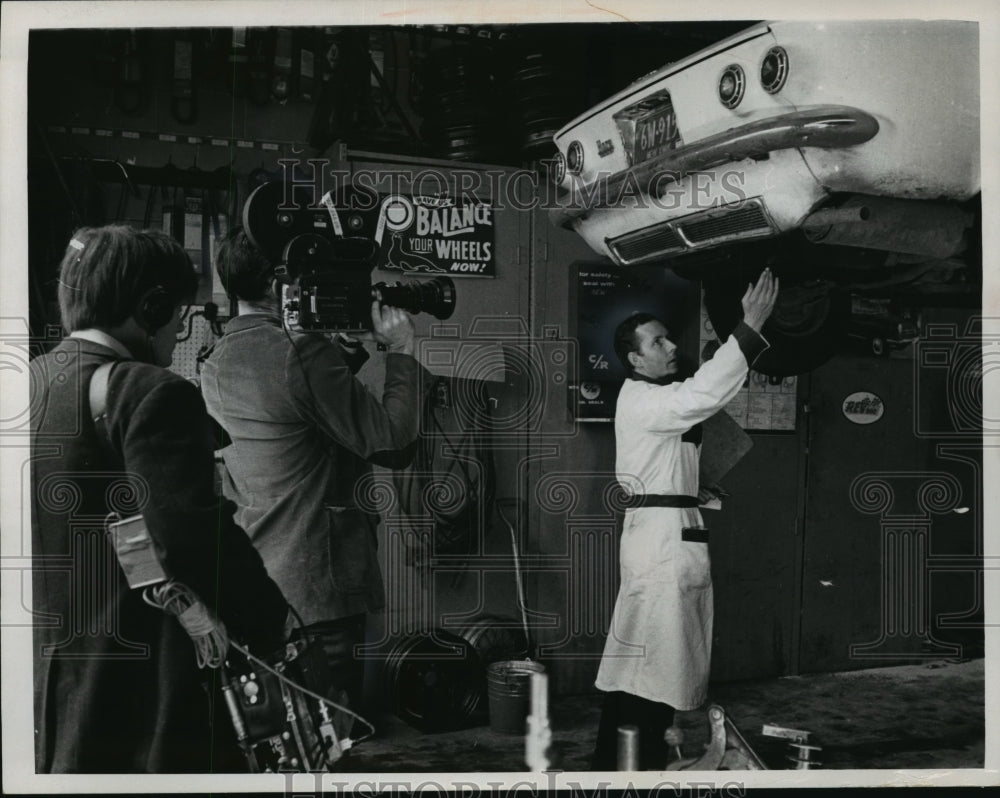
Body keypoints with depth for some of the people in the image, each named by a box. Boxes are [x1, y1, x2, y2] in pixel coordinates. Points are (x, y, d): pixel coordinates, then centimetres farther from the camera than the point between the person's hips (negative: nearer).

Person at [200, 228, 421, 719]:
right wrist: (401, 351, -6)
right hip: (320, 585, -8)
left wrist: (352, 348, 18)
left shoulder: (215, 366, 9)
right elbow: (394, 445, -17)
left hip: (249, 584, 9)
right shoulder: (304, 353, -18)